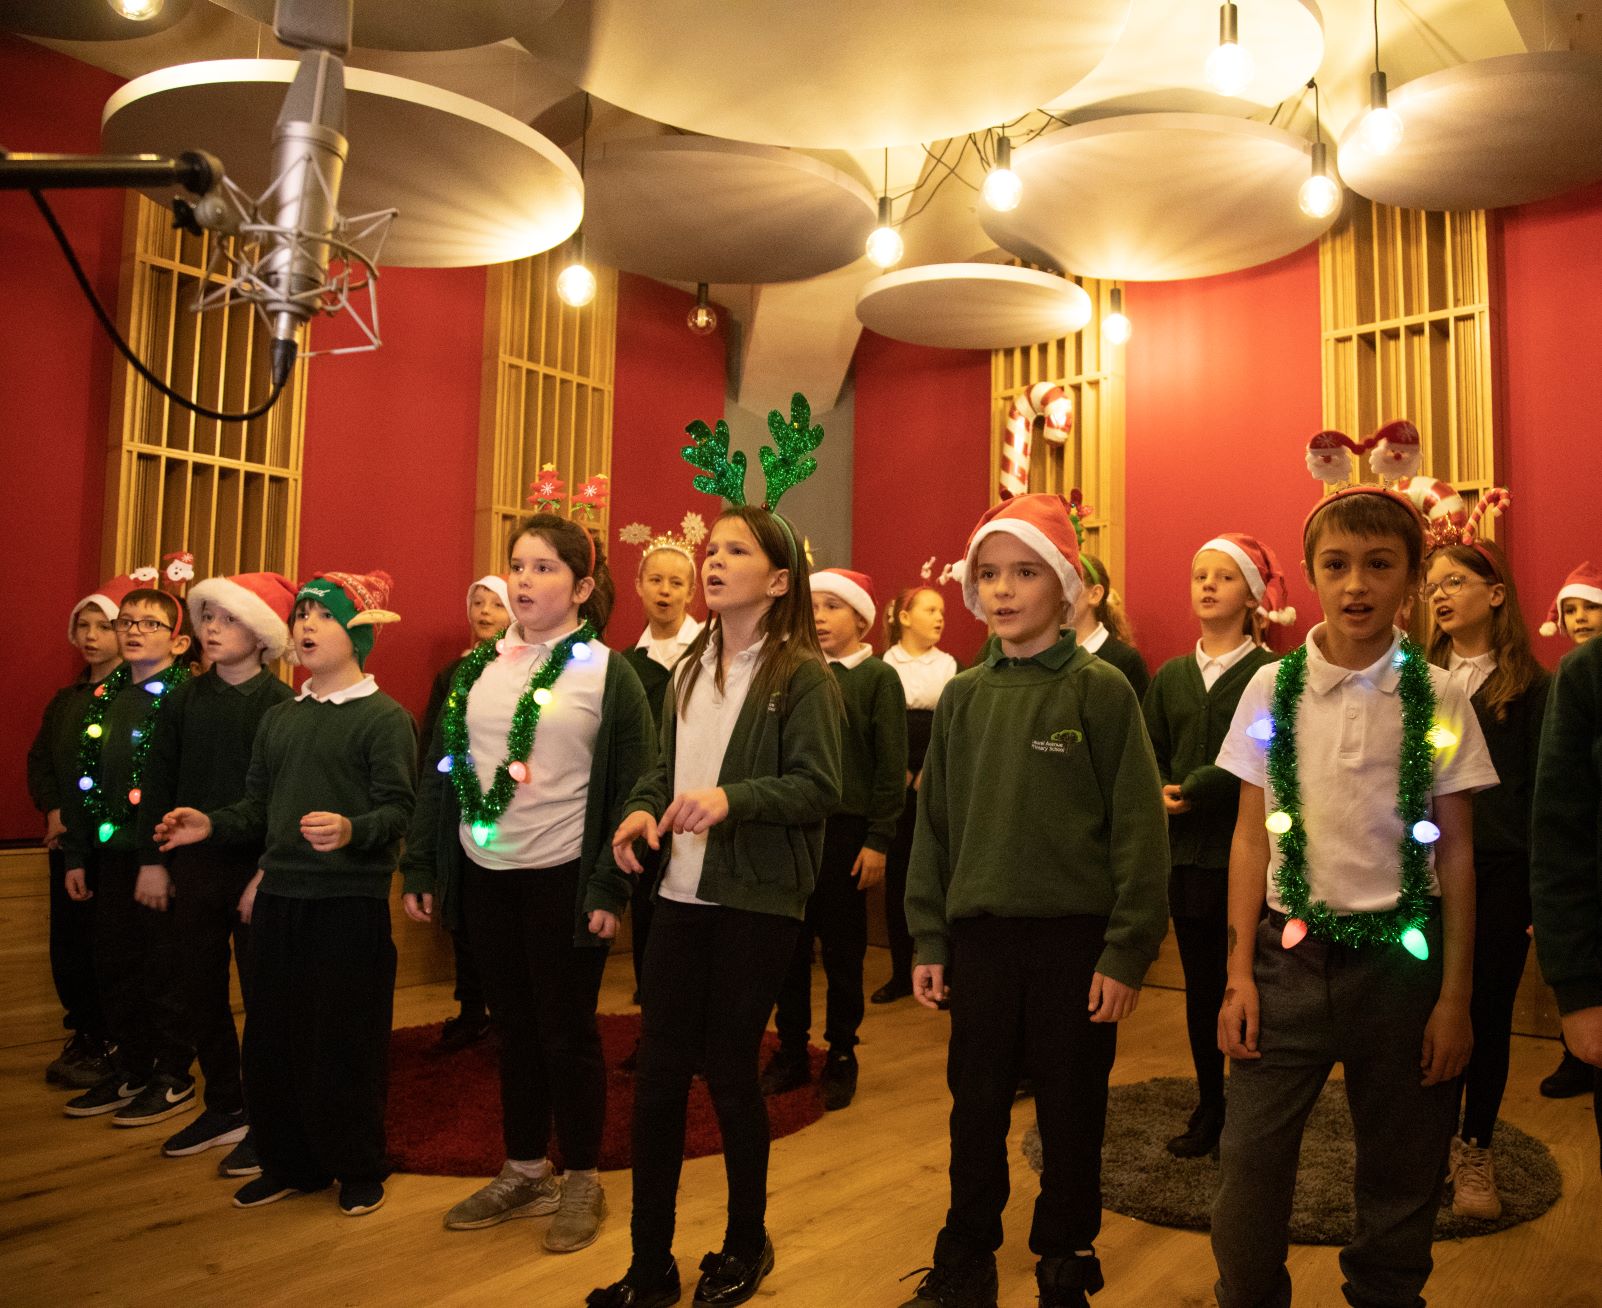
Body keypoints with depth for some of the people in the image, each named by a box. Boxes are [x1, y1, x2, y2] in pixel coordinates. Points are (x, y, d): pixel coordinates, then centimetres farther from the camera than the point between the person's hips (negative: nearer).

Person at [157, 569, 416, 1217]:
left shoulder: (385, 718, -5)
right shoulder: (278, 719, 14)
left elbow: (398, 809, -13)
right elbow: (260, 804, 17)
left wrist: (351, 830, -32)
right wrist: (212, 824, -1)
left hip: (351, 901, -6)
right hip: (278, 897, 6)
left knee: (345, 1043, 1)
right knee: (272, 1037, 11)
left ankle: (358, 1169, 20)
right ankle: (289, 1163, 29)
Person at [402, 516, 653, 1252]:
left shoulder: (607, 674, -6)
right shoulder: (475, 668, 7)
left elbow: (632, 791, -8)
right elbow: (440, 772, 9)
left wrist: (610, 887, -14)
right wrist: (421, 868, 5)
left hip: (563, 880, -5)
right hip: (484, 875, 5)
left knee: (566, 1032, 5)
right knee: (513, 1028, 15)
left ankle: (582, 1183, 22)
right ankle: (524, 1173, 30)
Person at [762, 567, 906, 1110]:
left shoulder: (878, 678, -3)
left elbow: (891, 766, -6)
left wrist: (878, 840, -10)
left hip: (846, 829, -3)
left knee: (842, 950, 9)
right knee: (790, 946, 10)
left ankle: (840, 1055, 23)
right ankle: (791, 1050, 25)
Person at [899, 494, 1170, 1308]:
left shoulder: (1100, 691, -6)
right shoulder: (964, 697, 6)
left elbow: (1138, 829, -8)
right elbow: (935, 823, 9)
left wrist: (1127, 951, -11)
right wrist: (929, 941, 6)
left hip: (1075, 939, -3)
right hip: (978, 936, 3)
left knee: (1071, 1114, 10)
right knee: (976, 1107, 13)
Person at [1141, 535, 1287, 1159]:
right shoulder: (1171, 677, 10)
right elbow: (1150, 759, 8)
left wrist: (1195, 790, -17)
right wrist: (1163, 798, -11)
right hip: (1187, 851, 4)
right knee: (1200, 986, 12)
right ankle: (1209, 1108, 26)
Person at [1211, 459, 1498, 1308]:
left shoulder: (1437, 700, -2)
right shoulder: (1273, 689, -1)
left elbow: (1455, 852, 1)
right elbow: (1251, 835, 2)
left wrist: (1454, 996, 0)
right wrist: (1239, 973, 0)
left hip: (1400, 952, 0)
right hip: (1290, 951, 0)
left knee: (1399, 1175, 12)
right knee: (1250, 1163, 0)